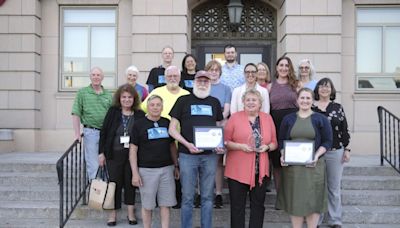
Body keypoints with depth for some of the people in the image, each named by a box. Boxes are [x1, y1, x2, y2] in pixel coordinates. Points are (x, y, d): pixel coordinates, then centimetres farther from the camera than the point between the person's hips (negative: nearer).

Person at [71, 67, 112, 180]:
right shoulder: (82, 92, 2)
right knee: (93, 166, -2)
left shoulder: (108, 95, 11)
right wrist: (77, 134, -9)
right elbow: (76, 114, -2)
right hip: (91, 132, -3)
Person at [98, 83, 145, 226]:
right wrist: (101, 152, -2)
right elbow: (104, 132, 1)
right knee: (115, 182, 8)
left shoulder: (140, 115, -1)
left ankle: (131, 212, 23)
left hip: (132, 155, 0)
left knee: (130, 182, 10)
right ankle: (113, 213, 20)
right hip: (114, 154, 0)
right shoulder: (113, 112, 0)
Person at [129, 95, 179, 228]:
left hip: (167, 168, 3)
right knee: (147, 205, 6)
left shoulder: (167, 123, 8)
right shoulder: (139, 125, -2)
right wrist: (135, 173, -8)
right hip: (147, 170, -3)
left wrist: (176, 166, 14)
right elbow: (133, 150, -3)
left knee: (166, 203, 6)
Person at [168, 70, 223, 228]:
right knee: (188, 196, 4)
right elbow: (172, 129, 0)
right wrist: (187, 144, -14)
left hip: (210, 155, 3)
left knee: (207, 196, 9)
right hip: (187, 155, -2)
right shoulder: (183, 100, 3)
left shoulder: (214, 102, 12)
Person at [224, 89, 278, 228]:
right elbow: (225, 141, -2)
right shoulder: (235, 117, 0)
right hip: (238, 170, -3)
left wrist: (267, 147, -9)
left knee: (258, 205, 10)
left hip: (260, 170, 3)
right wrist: (240, 146, -16)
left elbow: (274, 143, 12)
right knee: (237, 206, 4)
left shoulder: (267, 118, 8)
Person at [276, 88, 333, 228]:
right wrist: (283, 155, -7)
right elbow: (281, 141, 11)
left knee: (313, 200, 2)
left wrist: (317, 155, -15)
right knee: (294, 200, 5)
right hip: (292, 166, 2)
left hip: (313, 166, -1)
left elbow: (327, 142, 1)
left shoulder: (321, 119, 4)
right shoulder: (288, 119, 11)